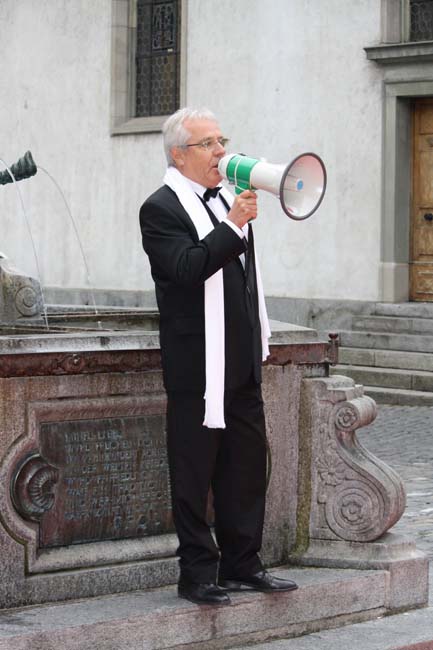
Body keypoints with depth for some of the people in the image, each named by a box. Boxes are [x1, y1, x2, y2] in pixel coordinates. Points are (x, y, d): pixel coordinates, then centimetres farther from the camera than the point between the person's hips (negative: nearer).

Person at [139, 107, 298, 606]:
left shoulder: (226, 200, 16)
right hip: (197, 367, -8)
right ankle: (197, 574, 8)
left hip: (242, 364, 8)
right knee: (194, 475, 1)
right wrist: (234, 225, -26)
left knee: (247, 467, 11)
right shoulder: (161, 209, -9)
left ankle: (242, 565, 20)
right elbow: (187, 269, -25)